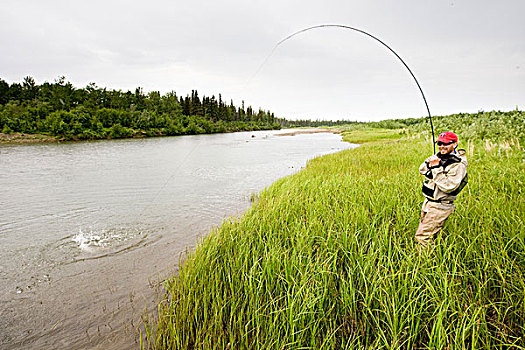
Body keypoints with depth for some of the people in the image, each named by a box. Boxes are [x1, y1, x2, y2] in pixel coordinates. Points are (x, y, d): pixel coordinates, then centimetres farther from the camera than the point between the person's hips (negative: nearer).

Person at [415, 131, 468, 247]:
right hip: (428, 202, 8)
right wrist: (429, 163, -11)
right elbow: (422, 170, 9)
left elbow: (448, 186, -26)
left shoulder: (458, 165, -16)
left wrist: (436, 167, -26)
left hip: (439, 207, -8)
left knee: (422, 237, -8)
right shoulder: (439, 156, 7)